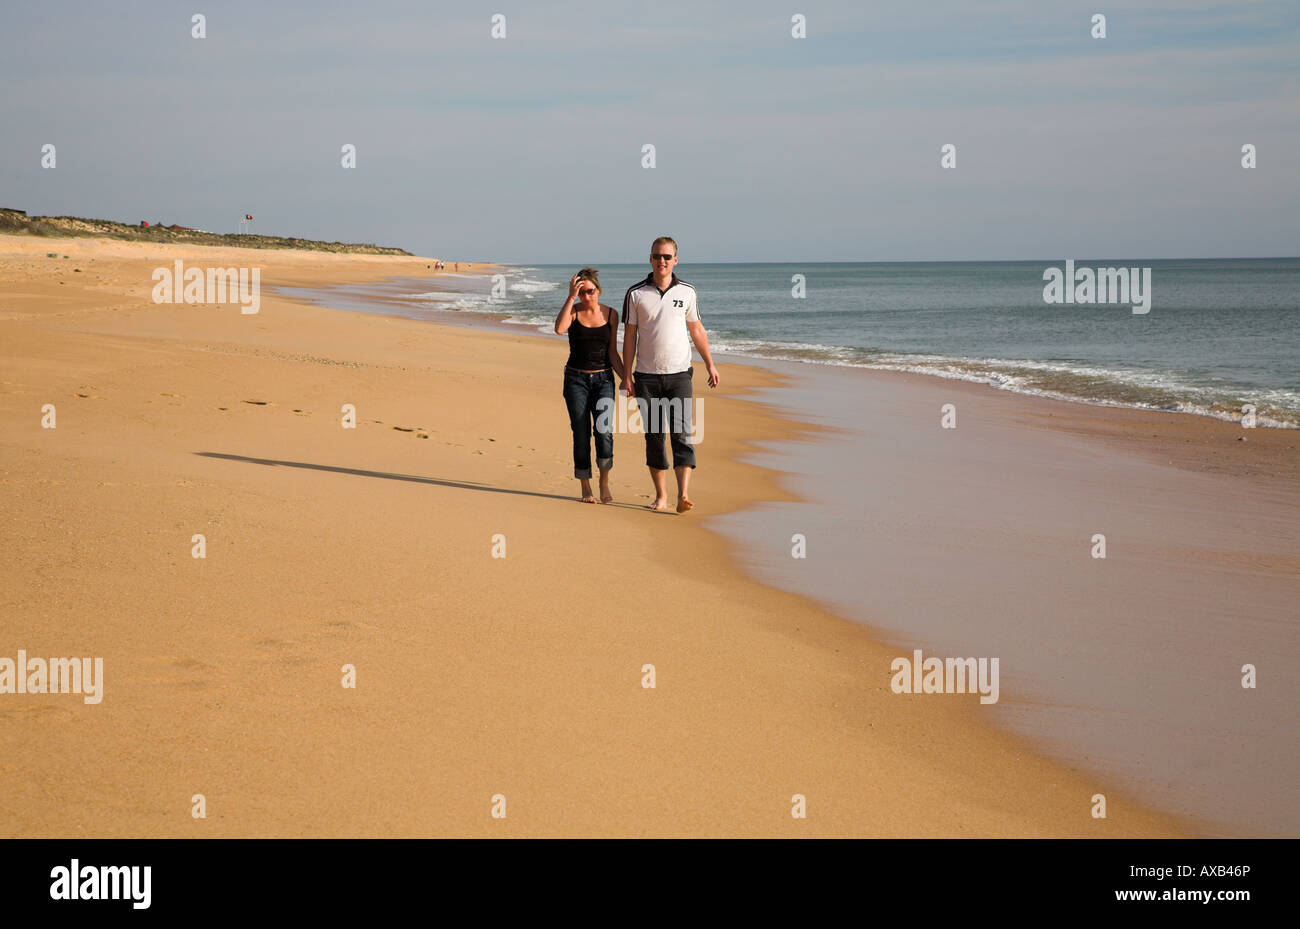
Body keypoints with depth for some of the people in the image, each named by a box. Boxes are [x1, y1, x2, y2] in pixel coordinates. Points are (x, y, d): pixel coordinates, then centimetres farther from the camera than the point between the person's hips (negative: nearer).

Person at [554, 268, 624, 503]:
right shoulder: (573, 311, -1)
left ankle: (605, 483, 2)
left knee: (604, 430, -16)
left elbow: (613, 353, 7)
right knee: (581, 433, -2)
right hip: (576, 378, -1)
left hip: (603, 378, 1)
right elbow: (559, 329, -24)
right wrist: (571, 297, -24)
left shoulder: (610, 314, 4)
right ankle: (586, 489, 9)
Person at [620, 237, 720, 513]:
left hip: (679, 375, 0)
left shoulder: (686, 292, 4)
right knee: (653, 437, 4)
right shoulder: (636, 294, 1)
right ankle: (660, 495, 14)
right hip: (647, 377, 0)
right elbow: (629, 336, 3)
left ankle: (683, 495, -22)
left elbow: (697, 330, 15)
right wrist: (627, 376, -2)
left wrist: (710, 365, 16)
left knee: (681, 433, -13)